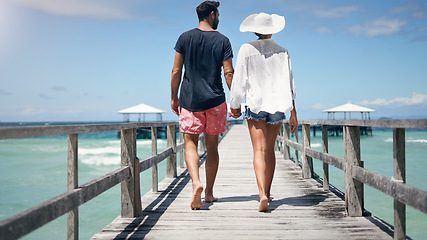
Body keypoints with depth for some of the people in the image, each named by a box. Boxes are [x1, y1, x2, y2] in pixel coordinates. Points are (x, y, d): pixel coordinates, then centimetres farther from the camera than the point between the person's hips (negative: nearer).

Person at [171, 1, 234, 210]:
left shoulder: (185, 38, 3)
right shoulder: (222, 41, 0)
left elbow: (176, 71, 1)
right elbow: (229, 73, -5)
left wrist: (173, 98, 10)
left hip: (189, 100, 0)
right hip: (215, 100, 0)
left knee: (190, 144, 3)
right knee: (212, 148, 10)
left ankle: (196, 183, -20)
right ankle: (209, 192, 16)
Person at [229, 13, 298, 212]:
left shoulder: (247, 50, -3)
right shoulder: (282, 51, 5)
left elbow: (239, 81, -4)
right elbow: (289, 84, 2)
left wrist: (234, 105, 9)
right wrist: (293, 113, 6)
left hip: (255, 104, -3)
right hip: (277, 105, 3)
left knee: (259, 151, -7)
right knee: (270, 149, 15)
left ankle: (262, 195, -23)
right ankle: (267, 193, 24)